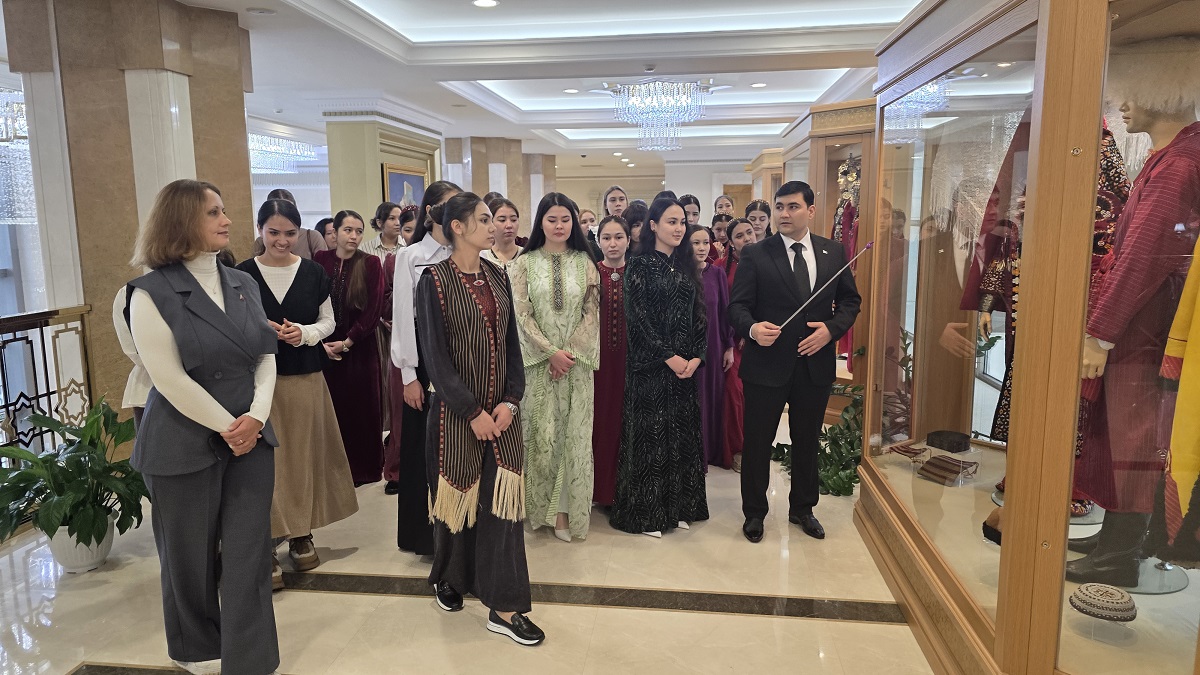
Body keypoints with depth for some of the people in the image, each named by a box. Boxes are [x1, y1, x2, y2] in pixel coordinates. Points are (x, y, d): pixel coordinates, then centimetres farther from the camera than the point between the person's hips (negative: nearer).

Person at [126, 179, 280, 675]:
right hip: (185, 445, -4)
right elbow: (170, 378, -14)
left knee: (249, 554, 5)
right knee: (190, 556, 13)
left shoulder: (243, 283, 7)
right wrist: (226, 428, -12)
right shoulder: (152, 293, -9)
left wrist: (256, 416, -9)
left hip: (249, 438, 4)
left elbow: (266, 356, 6)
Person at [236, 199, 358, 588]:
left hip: (306, 379, 2)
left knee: (305, 456, 9)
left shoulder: (313, 273, 1)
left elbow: (328, 322, 7)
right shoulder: (242, 275, -2)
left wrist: (305, 332, -13)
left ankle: (301, 535, 26)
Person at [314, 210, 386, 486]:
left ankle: (365, 467, 21)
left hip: (360, 348, -1)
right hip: (325, 348, 1)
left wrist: (348, 341, -11)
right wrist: (321, 342, -10)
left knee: (363, 408, 6)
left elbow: (374, 309, -8)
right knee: (333, 409, 7)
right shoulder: (320, 261, 1)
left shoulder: (371, 264, -3)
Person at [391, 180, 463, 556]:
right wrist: (409, 376, -6)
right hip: (427, 359, -2)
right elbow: (404, 318, -3)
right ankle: (425, 533, 20)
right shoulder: (410, 257, -2)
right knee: (424, 445, 6)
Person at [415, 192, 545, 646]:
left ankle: (503, 606, 10)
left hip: (501, 408, 4)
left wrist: (510, 400, -5)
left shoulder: (497, 276, 7)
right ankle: (450, 578, 36)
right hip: (456, 410, -4)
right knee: (458, 493, 9)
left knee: (501, 498, 2)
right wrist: (473, 412, -14)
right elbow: (436, 356, -12)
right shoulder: (435, 279, -8)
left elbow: (511, 343, 7)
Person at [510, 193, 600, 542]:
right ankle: (543, 505, 15)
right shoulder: (524, 264, 3)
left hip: (577, 359, 1)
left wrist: (570, 351, -9)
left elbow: (591, 312, 2)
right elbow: (522, 314, -3)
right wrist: (551, 351, -12)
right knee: (542, 434, 0)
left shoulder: (584, 263, 6)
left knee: (574, 433, 1)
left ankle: (566, 508, 10)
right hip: (539, 360, -1)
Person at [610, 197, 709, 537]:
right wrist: (669, 357, -15)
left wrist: (696, 357, -4)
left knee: (683, 432, 9)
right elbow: (637, 318, -13)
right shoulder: (639, 265, -6)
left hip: (686, 364, 6)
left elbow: (698, 315, 9)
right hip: (650, 365, -5)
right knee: (649, 432, 0)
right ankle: (645, 512, 12)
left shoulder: (687, 266, 11)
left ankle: (679, 506, 22)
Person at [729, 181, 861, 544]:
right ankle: (754, 512, 27)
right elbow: (737, 305, -8)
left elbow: (850, 300, 9)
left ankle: (802, 508, 37)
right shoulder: (754, 254, -6)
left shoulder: (834, 252, 4)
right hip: (767, 363, -3)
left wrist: (831, 329, -9)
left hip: (816, 364, 3)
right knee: (757, 442, 8)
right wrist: (752, 328, -29)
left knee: (807, 441, 18)